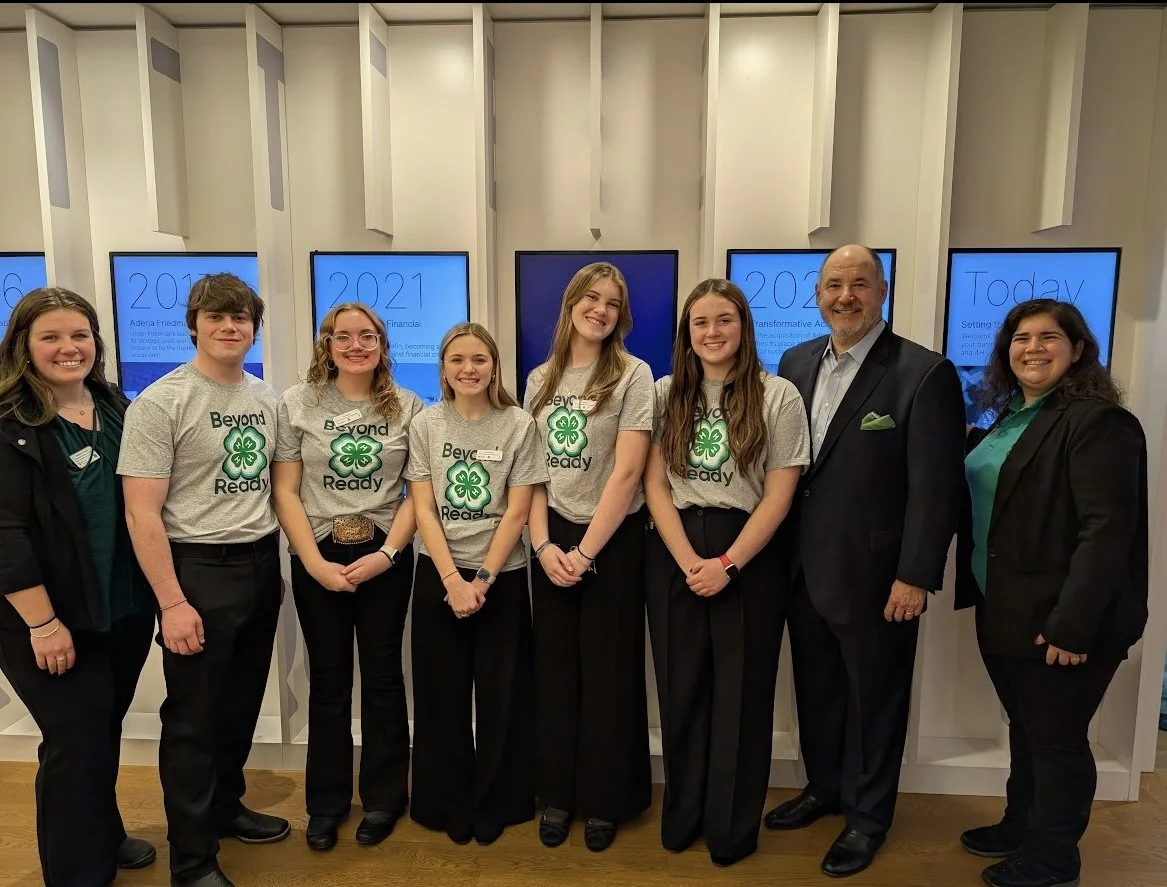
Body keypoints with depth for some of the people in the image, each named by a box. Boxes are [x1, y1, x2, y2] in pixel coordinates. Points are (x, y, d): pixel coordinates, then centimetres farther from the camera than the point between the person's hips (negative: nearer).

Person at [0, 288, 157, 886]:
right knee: (77, 742, 3)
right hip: (51, 617, -6)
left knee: (106, 731, 19)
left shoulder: (117, 408, 7)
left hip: (126, 607, 6)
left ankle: (104, 837, 40)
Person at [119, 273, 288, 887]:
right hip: (198, 568, -6)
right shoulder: (160, 402, -12)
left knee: (241, 703, 18)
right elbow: (141, 514, -15)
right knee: (194, 716, 6)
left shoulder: (264, 397, 7)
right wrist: (172, 602, -17)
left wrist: (274, 560, 8)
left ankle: (226, 807, 40)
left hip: (261, 562, 6)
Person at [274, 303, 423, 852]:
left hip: (386, 555, 0)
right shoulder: (297, 404, 0)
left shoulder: (407, 407, 1)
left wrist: (387, 553, -12)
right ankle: (326, 802, 26)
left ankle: (384, 797, 25)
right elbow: (285, 492, -3)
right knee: (328, 680, 10)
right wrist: (315, 562, -11)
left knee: (382, 675, 8)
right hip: (317, 557, 0)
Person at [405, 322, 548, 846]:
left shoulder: (519, 426, -3)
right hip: (438, 574, 1)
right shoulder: (425, 425, 1)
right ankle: (449, 804, 27)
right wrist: (453, 580, -12)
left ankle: (496, 804, 25)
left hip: (502, 574, -1)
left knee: (500, 693, 6)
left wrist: (482, 580, -12)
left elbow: (517, 512, -6)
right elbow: (423, 510, -4)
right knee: (442, 693, 9)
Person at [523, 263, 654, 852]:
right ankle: (557, 792, 28)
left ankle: (604, 800, 25)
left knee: (607, 670, 7)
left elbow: (626, 473, -13)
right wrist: (543, 545, -7)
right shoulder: (540, 379, 7)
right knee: (554, 667, 11)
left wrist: (585, 552, -15)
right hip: (551, 540, 4)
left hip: (612, 539, -4)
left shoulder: (632, 374, -7)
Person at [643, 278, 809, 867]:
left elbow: (779, 494, -5)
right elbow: (655, 485, 1)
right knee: (681, 690, 12)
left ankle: (732, 827, 27)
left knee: (741, 693, 9)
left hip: (747, 558, -2)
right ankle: (682, 816, 31)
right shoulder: (665, 394, 4)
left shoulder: (777, 397, -2)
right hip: (673, 556, 2)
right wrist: (688, 560, -11)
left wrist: (727, 563, -13)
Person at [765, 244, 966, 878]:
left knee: (873, 698, 13)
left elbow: (935, 488, -14)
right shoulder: (796, 362, 5)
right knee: (815, 688, 20)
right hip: (804, 567, 5)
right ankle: (824, 787, 43)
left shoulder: (925, 374, -13)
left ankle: (867, 815, 34)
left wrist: (915, 577, -15)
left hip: (874, 576, -5)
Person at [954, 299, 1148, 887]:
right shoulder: (1009, 418, 12)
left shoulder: (1098, 421, -15)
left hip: (1057, 619, -8)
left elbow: (1107, 529, -21)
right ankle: (1020, 827, 38)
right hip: (1003, 610, 8)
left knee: (1056, 737, 8)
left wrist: (1072, 625, -24)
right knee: (1025, 728, 21)